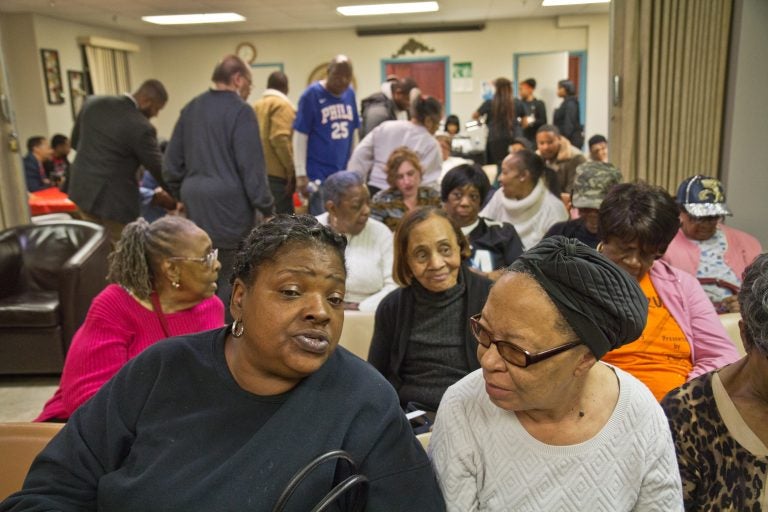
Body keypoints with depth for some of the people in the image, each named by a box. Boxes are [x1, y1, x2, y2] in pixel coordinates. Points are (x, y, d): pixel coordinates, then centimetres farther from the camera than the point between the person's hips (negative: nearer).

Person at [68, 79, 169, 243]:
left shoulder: (93, 102, 0)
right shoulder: (140, 127, -20)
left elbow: (75, 141, 13)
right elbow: (158, 168, -11)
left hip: (83, 189, 8)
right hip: (114, 199, -7)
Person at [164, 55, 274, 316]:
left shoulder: (190, 109, 12)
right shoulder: (240, 111, -10)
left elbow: (173, 159, 15)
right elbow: (251, 166, -15)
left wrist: (181, 194, 24)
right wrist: (266, 208, -10)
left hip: (196, 201, 8)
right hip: (229, 201, -7)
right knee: (232, 274, 3)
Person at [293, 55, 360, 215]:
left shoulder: (350, 93, 8)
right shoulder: (311, 94, -8)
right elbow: (300, 136, -9)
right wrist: (301, 174, -13)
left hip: (345, 173, 5)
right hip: (319, 174, -5)